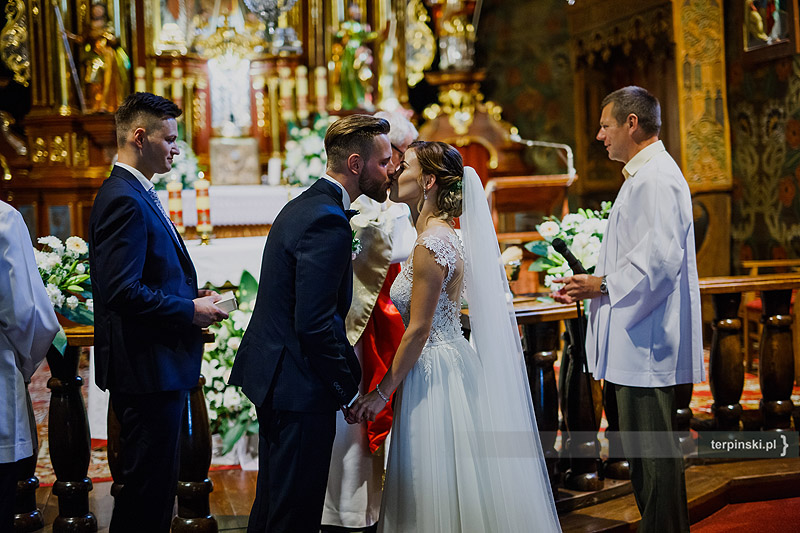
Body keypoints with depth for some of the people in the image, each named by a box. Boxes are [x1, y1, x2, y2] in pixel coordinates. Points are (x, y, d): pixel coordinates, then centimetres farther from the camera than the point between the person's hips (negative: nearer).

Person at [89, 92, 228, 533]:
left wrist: (190, 294, 8)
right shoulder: (124, 200, -17)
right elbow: (123, 291, -25)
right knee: (150, 484, -2)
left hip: (156, 368, 11)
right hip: (147, 368, -11)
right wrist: (189, 310, -15)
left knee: (154, 482, 18)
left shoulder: (137, 195, 15)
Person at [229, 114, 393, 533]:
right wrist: (351, 388, -14)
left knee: (273, 499, 22)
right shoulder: (328, 222, -21)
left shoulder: (302, 206, 11)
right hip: (300, 388, -10)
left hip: (272, 378, 10)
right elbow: (314, 324, -25)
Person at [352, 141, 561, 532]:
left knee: (438, 498, 1)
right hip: (447, 364, 10)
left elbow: (418, 330, -20)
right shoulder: (445, 235, 11)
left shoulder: (431, 244, -18)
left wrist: (382, 392, -15)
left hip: (434, 371, -10)